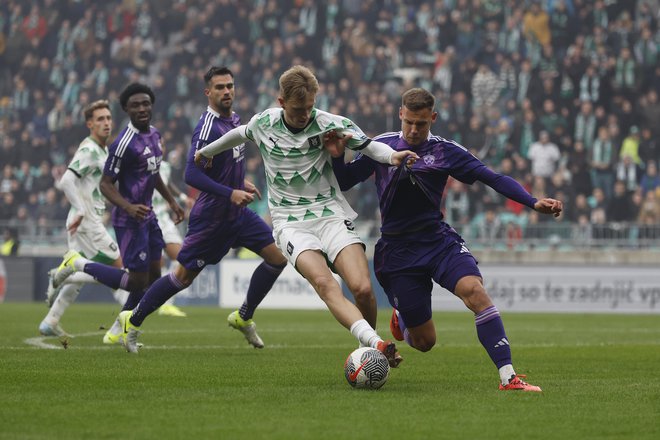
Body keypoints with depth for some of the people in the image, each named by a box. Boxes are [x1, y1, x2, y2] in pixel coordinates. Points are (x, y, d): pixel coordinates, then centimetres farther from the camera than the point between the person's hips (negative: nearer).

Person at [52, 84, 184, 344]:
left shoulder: (154, 135, 8)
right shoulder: (124, 144, -20)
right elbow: (105, 184, -19)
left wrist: (171, 201, 25)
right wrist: (129, 207, -32)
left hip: (147, 216, 9)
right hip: (130, 220, -9)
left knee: (153, 275, 10)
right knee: (137, 281, -7)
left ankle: (117, 332, 20)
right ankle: (79, 264, 8)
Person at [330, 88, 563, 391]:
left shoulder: (445, 152, 1)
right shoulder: (380, 146, 3)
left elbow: (493, 178, -4)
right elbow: (343, 182, 9)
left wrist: (534, 203, -16)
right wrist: (337, 157, -12)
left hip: (438, 239, 0)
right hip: (397, 250, 0)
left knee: (474, 290, -30)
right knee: (424, 341, 0)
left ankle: (508, 376, -32)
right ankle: (401, 319, 40)